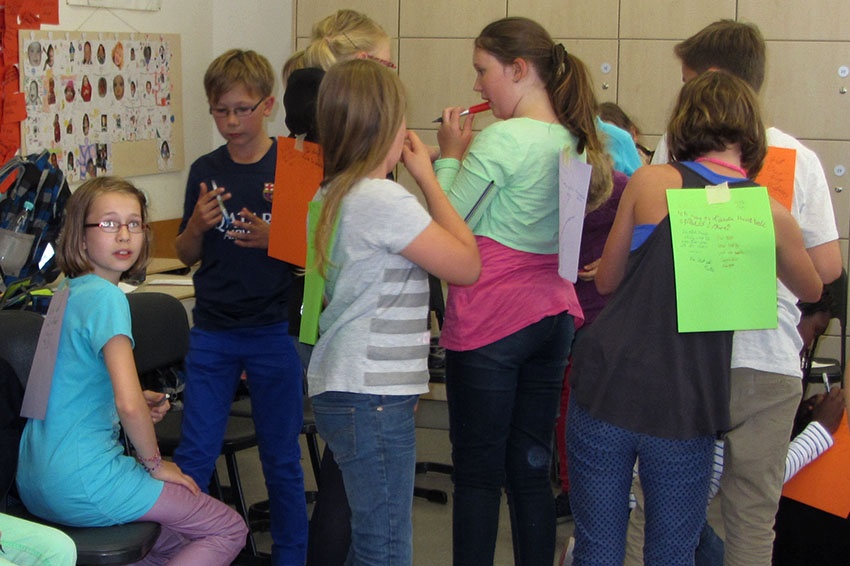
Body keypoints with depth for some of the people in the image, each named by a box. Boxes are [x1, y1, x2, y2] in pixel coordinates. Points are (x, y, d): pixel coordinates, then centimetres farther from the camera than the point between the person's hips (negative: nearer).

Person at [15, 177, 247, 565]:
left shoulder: (65, 295, 11)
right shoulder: (106, 297, -17)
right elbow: (129, 406, -27)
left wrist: (139, 402, 10)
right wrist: (154, 462, -10)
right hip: (81, 484, -9)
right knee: (230, 531, 3)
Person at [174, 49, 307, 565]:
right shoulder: (205, 171, 5)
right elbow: (187, 255, 9)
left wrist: (272, 240, -20)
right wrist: (198, 224, -11)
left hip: (274, 330, -2)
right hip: (213, 331, 3)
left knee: (282, 459, 9)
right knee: (194, 455, 6)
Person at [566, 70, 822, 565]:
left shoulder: (650, 182, -4)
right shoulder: (771, 214, 0)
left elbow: (607, 280, 8)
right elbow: (813, 290, 20)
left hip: (608, 388, 0)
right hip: (686, 408, 1)